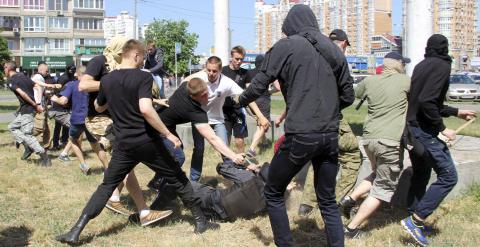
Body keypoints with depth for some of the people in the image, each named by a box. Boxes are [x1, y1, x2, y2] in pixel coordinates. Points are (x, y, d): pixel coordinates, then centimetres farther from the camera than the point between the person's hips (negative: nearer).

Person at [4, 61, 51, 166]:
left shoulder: (10, 81, -8)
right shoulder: (23, 76, 15)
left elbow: (22, 93, -19)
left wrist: (35, 105, -17)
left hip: (27, 109, -9)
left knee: (27, 134, -4)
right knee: (12, 126, 20)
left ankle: (44, 157, -5)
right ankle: (28, 147, 14)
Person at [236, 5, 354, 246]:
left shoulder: (286, 46, -1)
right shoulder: (334, 50, 13)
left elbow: (259, 85, -1)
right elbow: (348, 96, 15)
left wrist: (241, 100, 18)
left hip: (300, 136, -5)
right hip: (330, 136, 5)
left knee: (273, 193, 13)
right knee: (328, 201, 17)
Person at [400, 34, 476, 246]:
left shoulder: (422, 66, 14)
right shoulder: (441, 66, -12)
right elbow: (427, 102, -23)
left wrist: (456, 112, 30)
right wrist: (442, 128, -15)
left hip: (413, 127, 9)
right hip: (425, 130, -9)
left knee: (421, 174, 20)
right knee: (448, 177, -5)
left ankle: (414, 219, 28)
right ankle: (416, 220, -9)